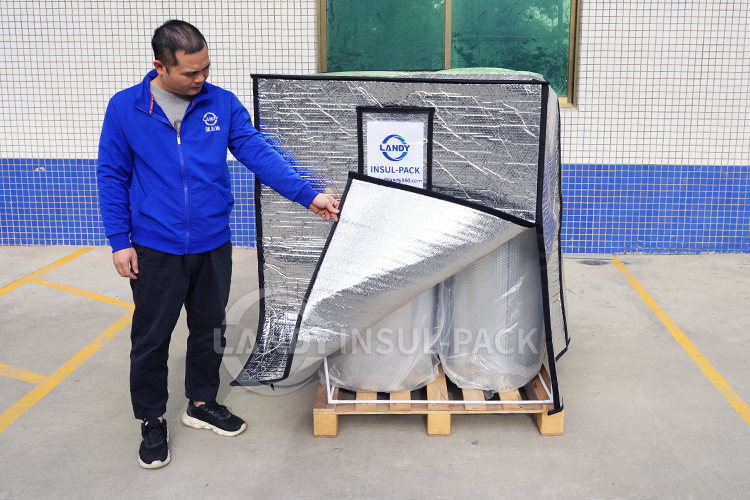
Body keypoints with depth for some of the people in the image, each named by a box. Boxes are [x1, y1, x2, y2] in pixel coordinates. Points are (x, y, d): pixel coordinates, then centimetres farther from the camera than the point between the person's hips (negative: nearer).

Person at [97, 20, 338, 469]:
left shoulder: (223, 104, -3)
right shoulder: (125, 108, -6)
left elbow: (258, 153, -8)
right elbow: (112, 177, -1)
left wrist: (308, 195, -18)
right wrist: (119, 241, -6)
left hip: (213, 246, 2)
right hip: (155, 250, -2)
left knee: (210, 330, 16)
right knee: (151, 339, 8)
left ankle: (202, 403, 38)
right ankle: (152, 420, 28)